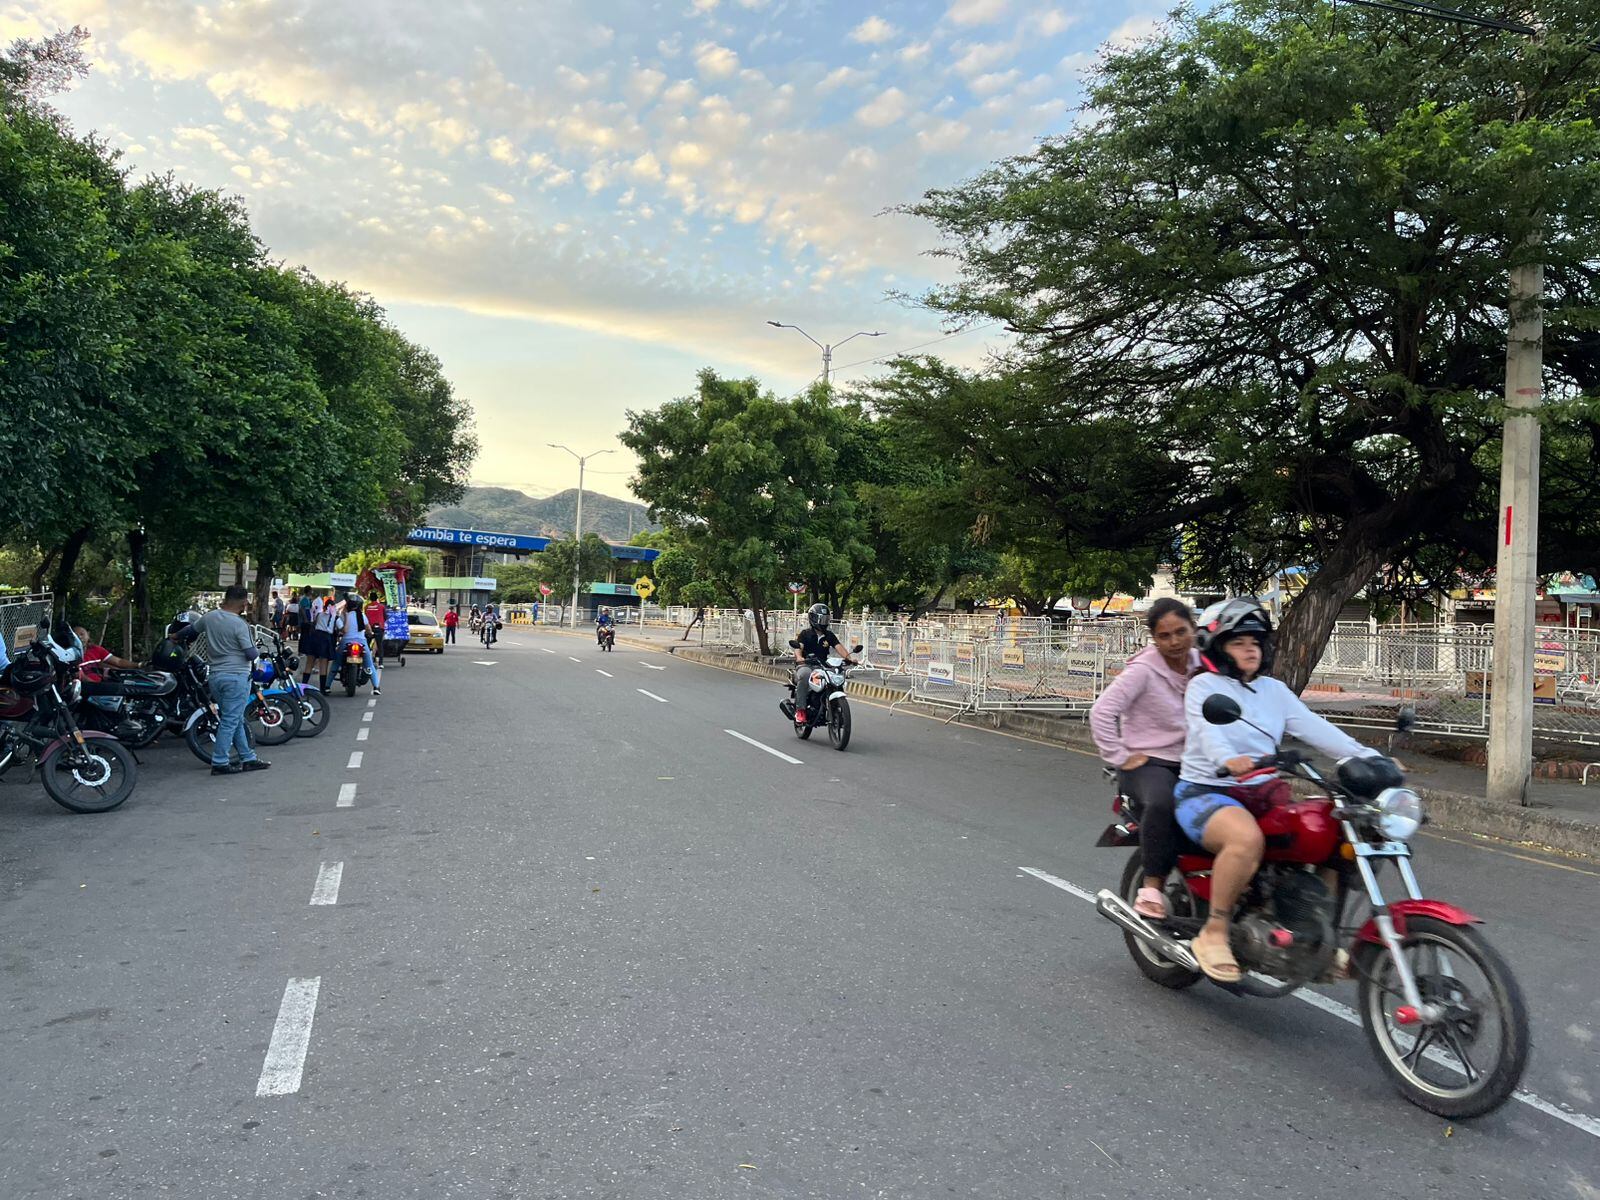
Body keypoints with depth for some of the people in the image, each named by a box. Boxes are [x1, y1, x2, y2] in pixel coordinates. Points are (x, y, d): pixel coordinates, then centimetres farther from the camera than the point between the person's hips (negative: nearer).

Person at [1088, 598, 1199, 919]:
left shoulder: (1201, 664, 8)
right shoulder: (1143, 670, -11)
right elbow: (1101, 713, -17)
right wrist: (1121, 757, -16)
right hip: (1148, 762, -6)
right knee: (1163, 803, -38)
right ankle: (1153, 886, -23)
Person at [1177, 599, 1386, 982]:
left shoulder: (1275, 691, 16)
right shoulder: (1204, 685, -3)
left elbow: (1316, 729, 6)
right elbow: (1208, 731, -22)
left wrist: (1368, 757, -8)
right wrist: (1227, 760, -43)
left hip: (1263, 793, 6)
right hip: (1205, 792, -6)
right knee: (1246, 838, -36)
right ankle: (1213, 933, -22)